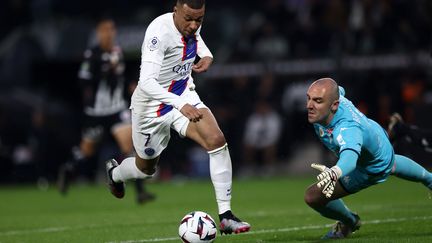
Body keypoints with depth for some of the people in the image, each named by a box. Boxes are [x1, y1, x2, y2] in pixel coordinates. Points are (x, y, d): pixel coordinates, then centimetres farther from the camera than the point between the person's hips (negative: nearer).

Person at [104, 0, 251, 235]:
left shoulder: (192, 24, -9)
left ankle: (226, 216, -16)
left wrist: (206, 55, -2)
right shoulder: (159, 32, -32)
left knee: (217, 140, -21)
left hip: (184, 96, 5)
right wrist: (180, 105, -50)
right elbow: (147, 82, -39)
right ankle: (115, 173, 55)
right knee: (146, 168, 16)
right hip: (153, 104, -5)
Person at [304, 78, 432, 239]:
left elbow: (350, 154, -75)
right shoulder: (334, 95, -30)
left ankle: (348, 222, 18)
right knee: (390, 163, 43)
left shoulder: (347, 130, -53)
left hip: (373, 169, -8)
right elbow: (340, 91, -4)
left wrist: (335, 172, -95)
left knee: (313, 197, -16)